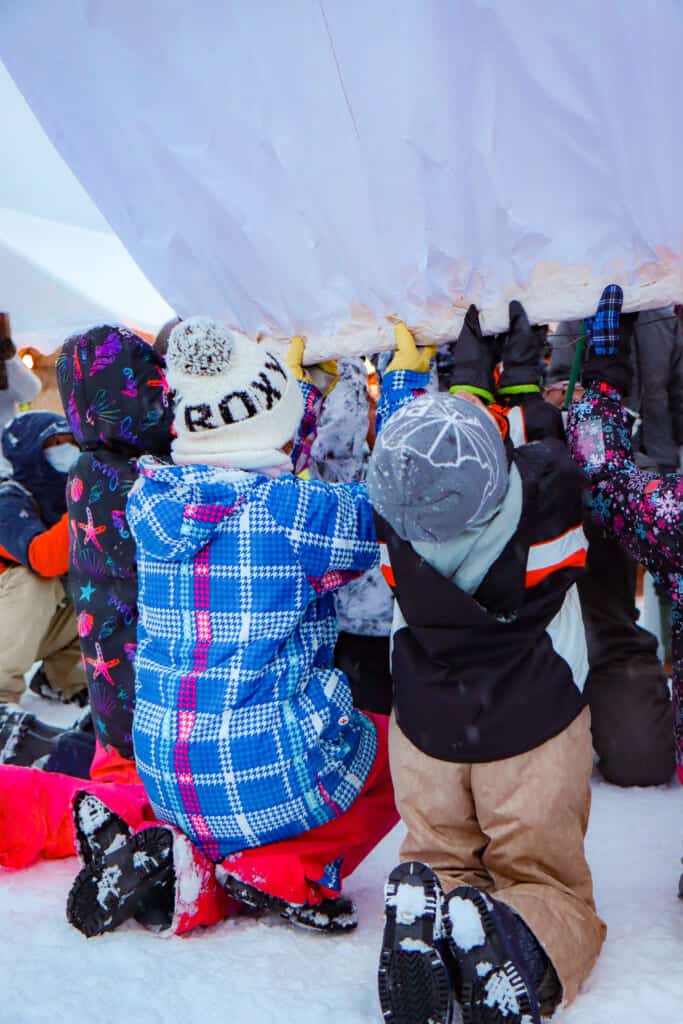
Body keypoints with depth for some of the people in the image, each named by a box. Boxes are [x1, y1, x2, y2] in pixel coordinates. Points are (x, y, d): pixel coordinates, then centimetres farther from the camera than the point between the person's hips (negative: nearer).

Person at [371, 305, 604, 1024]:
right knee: (554, 888, 12)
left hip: (426, 735, 2)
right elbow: (541, 446, 5)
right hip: (535, 734, -2)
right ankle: (515, 933, -22)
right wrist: (524, 371, 20)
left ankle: (424, 908, -14)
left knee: (440, 864, 21)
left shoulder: (396, 510, -17)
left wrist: (471, 374, 20)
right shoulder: (546, 490, -22)